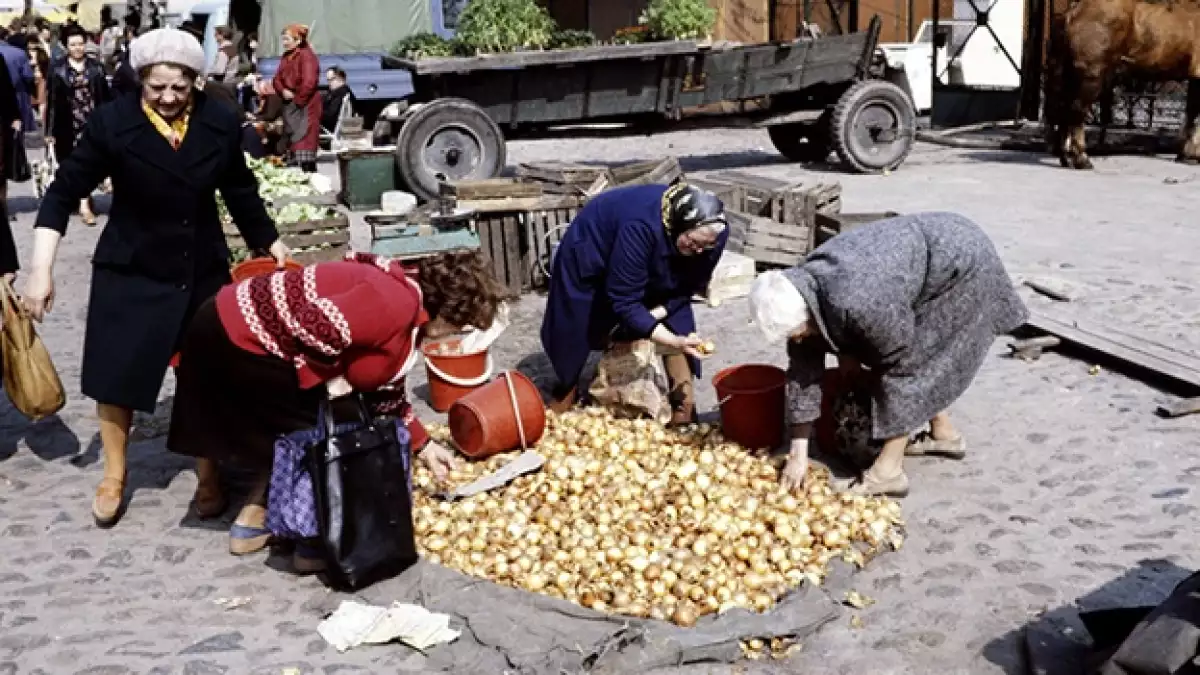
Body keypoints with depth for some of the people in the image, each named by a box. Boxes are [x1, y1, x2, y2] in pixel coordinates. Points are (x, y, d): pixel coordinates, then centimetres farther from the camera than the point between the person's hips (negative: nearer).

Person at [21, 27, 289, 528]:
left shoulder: (220, 125, -7)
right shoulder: (112, 122, -14)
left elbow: (241, 193, 7)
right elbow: (64, 192, -9)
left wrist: (275, 249, 10)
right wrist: (41, 268, -14)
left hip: (203, 270, 2)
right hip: (130, 271, -1)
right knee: (117, 373, 4)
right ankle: (114, 475, 25)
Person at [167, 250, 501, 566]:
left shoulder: (407, 316, 11)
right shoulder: (396, 303, -24)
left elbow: (385, 392, 20)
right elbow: (318, 327, -36)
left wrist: (422, 445, 22)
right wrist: (330, 376, -17)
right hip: (239, 338, -10)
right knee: (317, 424, 1)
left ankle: (209, 493, 56)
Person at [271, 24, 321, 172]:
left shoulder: (306, 56, -12)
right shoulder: (286, 57, 15)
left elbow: (309, 83, -22)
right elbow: (277, 79, 13)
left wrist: (297, 99, -14)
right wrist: (283, 91, -7)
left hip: (304, 107, -9)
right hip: (289, 107, 9)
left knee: (304, 145, -12)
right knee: (292, 144, 10)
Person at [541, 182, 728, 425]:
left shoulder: (714, 234, -28)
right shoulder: (641, 227, -45)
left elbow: (691, 285, -10)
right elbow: (624, 301, -40)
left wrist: (654, 314, -22)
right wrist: (672, 341, -46)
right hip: (592, 255, -4)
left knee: (678, 327, -8)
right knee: (577, 332, 6)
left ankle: (683, 406, 2)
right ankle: (564, 400, 27)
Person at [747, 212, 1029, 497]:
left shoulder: (856, 303, -37)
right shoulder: (799, 295, -11)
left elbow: (901, 360, -19)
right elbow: (803, 370, -5)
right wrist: (798, 453, -3)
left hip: (962, 261, -8)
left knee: (911, 364, -8)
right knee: (921, 359, 19)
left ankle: (888, 472, -2)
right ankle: (944, 434, 39)